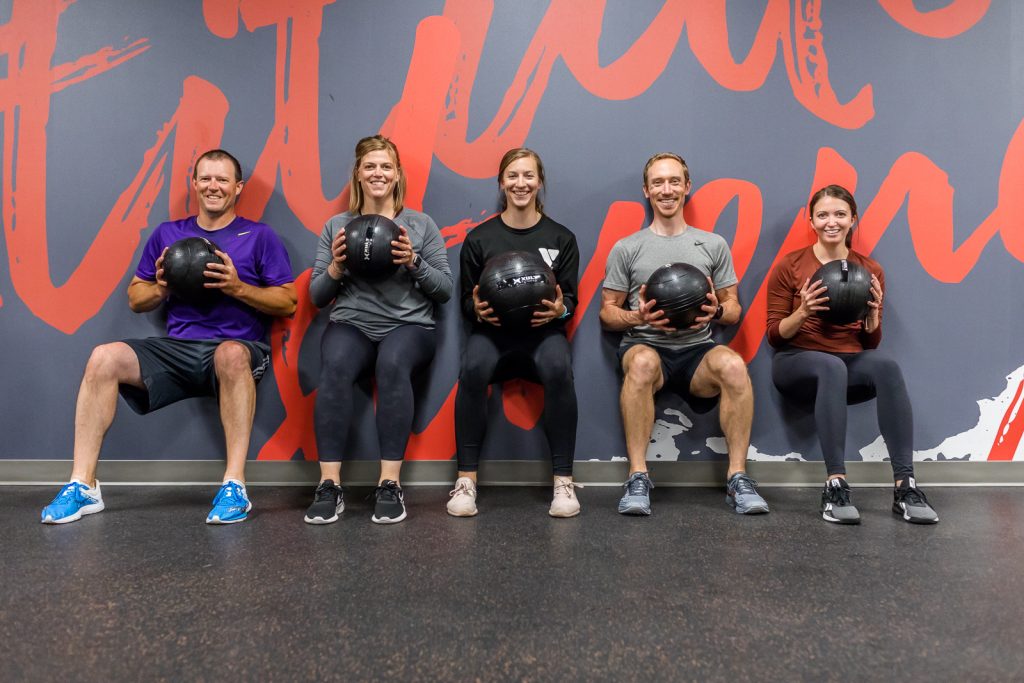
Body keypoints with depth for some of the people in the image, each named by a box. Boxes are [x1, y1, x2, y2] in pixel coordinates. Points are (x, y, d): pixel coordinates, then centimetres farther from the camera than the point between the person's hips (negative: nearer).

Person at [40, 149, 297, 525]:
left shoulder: (260, 236, 6)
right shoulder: (166, 234, 17)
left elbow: (288, 303, 1)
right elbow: (135, 299, 18)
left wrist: (237, 287, -13)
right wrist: (162, 287, -3)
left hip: (238, 349, -3)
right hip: (177, 349, 4)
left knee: (231, 354, -39)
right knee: (104, 357, -20)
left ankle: (234, 486, -34)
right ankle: (82, 486, -14)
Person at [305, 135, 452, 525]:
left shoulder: (421, 224, 10)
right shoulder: (337, 226, 14)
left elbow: (445, 290, 5)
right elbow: (317, 297, 11)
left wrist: (414, 262, -12)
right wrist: (336, 268, -9)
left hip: (410, 326, -1)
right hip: (351, 325, 1)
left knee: (393, 362, -37)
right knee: (334, 366, -34)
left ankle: (390, 484, -31)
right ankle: (329, 485, -28)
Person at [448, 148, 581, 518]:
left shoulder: (561, 237, 10)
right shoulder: (479, 238, 8)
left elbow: (570, 299, 9)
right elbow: (467, 299, 11)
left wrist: (559, 309, -15)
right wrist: (478, 310, -13)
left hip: (544, 331, 0)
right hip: (491, 330, 0)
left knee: (559, 369, -35)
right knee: (472, 370, -35)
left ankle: (563, 480, -24)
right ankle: (466, 478, -22)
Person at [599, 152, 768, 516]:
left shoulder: (713, 244, 15)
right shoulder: (626, 248, 11)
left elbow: (733, 309, 14)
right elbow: (607, 314, 8)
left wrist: (716, 311, -10)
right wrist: (638, 318, -13)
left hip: (697, 350, 2)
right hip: (646, 347, -1)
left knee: (733, 365, -33)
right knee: (642, 363, -38)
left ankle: (738, 478, -22)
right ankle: (638, 479, -30)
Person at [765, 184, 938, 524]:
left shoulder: (870, 270, 8)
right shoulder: (790, 266, 0)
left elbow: (870, 343, 10)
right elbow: (775, 336, -2)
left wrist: (873, 313, -10)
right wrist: (803, 311, -20)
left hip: (852, 363, 3)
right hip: (797, 363, -3)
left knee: (887, 366, -32)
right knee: (832, 366, -38)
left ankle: (905, 487, -31)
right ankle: (836, 485, -38)